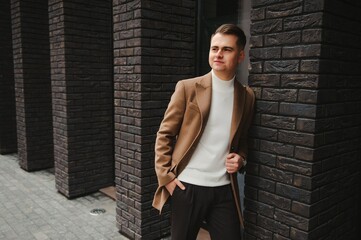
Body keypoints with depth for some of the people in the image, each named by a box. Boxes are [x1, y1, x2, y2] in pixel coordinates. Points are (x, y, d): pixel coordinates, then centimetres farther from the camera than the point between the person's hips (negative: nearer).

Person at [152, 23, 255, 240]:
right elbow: (164, 135, -3)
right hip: (187, 187, -2)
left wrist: (241, 159, -3)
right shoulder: (187, 88, -6)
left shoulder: (247, 96, 5)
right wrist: (166, 177, -8)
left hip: (225, 190, 3)